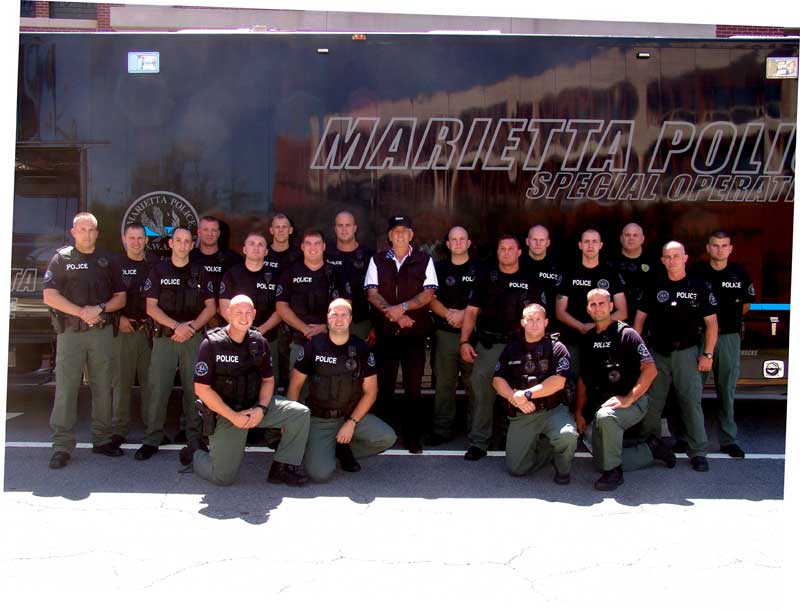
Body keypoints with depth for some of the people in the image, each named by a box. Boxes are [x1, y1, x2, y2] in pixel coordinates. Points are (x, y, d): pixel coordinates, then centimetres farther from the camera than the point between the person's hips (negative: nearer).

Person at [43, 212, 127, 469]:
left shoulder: (106, 260, 13)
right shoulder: (62, 258, 4)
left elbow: (120, 298, 11)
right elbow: (49, 296, -5)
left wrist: (100, 309, -8)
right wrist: (82, 312, -13)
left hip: (102, 332, 3)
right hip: (71, 332, -3)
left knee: (102, 388, 6)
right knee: (66, 389, -6)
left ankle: (102, 440, 15)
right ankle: (62, 446, -2)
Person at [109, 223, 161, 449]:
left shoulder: (155, 263, 8)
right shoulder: (115, 263, 4)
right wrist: (119, 317, -5)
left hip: (150, 328, 1)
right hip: (124, 328, -1)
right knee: (121, 380, -1)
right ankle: (119, 429, 6)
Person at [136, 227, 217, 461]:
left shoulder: (200, 272, 9)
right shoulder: (158, 271, 5)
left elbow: (211, 307, 7)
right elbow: (151, 307, -1)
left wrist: (192, 326, -8)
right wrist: (176, 326, -14)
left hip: (194, 337, 1)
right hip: (164, 337, -1)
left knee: (194, 388, 2)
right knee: (157, 388, -4)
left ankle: (195, 438, 11)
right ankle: (152, 439, 4)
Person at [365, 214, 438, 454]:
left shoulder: (424, 261, 6)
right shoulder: (377, 260, 8)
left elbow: (428, 293, -3)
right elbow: (372, 293, 0)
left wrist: (403, 306, -16)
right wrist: (394, 314, -12)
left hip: (415, 333, -1)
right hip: (385, 332, 1)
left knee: (413, 386, 1)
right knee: (384, 385, 4)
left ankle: (413, 438, 10)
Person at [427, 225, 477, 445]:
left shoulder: (479, 268, 5)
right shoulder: (439, 268, 12)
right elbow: (431, 299, 6)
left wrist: (463, 314, -14)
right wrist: (448, 314, -11)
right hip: (445, 333, 2)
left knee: (474, 382, -1)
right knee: (444, 382, 3)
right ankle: (442, 429, 10)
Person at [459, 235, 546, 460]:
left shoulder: (531, 281, 8)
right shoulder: (486, 276, 9)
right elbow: (472, 311, 7)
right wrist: (464, 341, -3)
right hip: (487, 344, 0)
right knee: (482, 391, -7)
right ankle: (478, 442, 1)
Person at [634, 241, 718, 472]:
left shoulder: (699, 286, -1)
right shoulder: (655, 287, 6)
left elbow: (711, 322, 0)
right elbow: (640, 318, 9)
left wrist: (708, 354, -5)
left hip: (686, 352, -2)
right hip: (657, 352, 3)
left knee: (692, 401, -6)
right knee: (651, 402, 7)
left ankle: (698, 452, 3)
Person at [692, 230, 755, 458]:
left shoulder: (740, 273, 4)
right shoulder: (697, 273, -2)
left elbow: (746, 303, 18)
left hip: (729, 337, 2)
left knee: (727, 389, 7)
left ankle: (728, 439, 15)